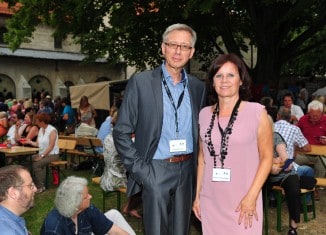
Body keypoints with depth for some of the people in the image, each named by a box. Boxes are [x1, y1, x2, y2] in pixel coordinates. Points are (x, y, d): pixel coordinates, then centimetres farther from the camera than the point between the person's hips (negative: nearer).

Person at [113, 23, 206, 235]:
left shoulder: (198, 87, 7)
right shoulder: (141, 82, -5)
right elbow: (121, 132, -6)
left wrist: (198, 166, 7)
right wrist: (140, 169, -11)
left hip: (187, 171, 4)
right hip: (155, 171, -4)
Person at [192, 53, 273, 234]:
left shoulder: (257, 112, -6)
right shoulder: (204, 114, 4)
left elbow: (266, 157, -5)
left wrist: (251, 197, -11)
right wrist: (197, 194, 10)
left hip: (244, 200, -3)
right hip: (210, 200, 3)